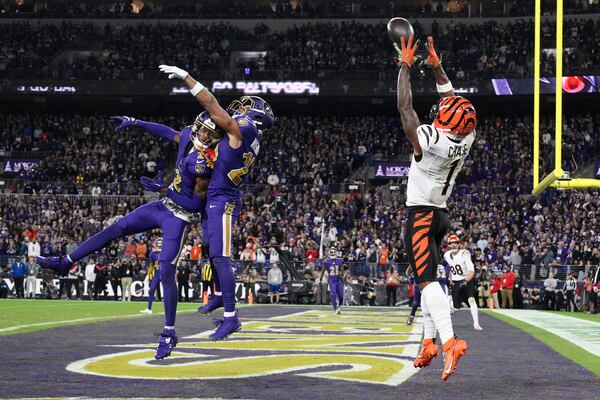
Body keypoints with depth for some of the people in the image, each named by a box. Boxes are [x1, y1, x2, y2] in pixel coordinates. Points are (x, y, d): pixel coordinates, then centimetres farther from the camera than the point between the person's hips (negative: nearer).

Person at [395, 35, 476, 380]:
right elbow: (455, 101, 14)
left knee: (427, 280, -15)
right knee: (428, 278, 16)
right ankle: (429, 342, 16)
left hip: (421, 214, -8)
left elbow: (405, 107, -13)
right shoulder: (466, 139, -2)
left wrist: (406, 66, -2)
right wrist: (437, 66, 21)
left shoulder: (430, 139, -21)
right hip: (442, 214, 8)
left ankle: (450, 341, -30)